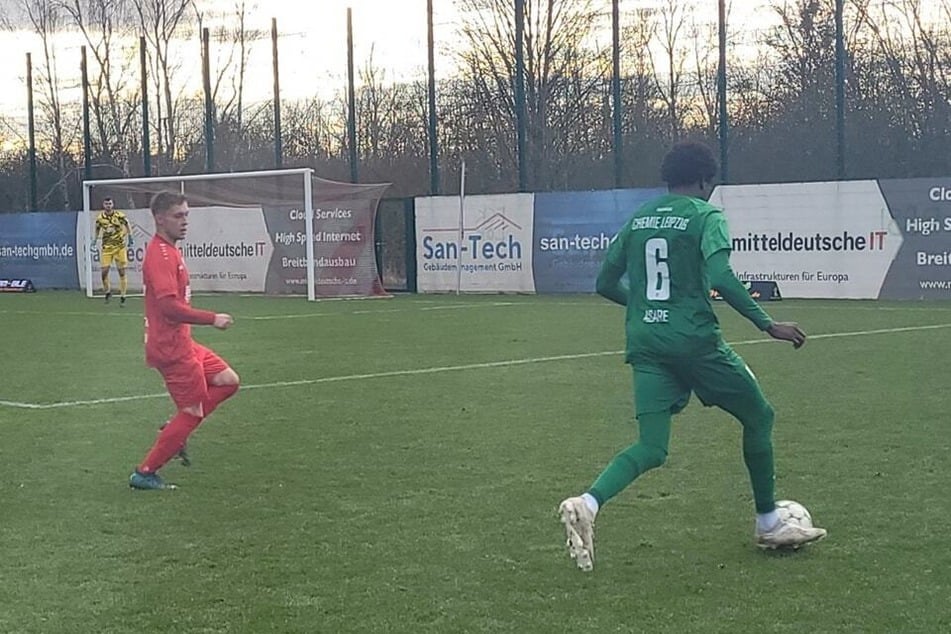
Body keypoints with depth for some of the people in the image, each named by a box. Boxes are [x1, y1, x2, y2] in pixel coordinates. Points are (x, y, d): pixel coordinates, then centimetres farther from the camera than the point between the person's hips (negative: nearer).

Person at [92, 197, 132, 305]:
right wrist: (94, 240, 7)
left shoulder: (119, 215, -7)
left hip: (120, 246, -2)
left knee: (122, 271, -1)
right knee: (104, 271, -4)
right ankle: (108, 292, 20)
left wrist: (130, 238, -2)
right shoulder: (100, 217, 0)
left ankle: (122, 297, 6)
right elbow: (97, 230, 17)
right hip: (107, 247, 2)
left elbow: (127, 225, 7)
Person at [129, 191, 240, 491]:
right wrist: (212, 319, -23)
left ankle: (175, 431, 13)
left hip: (181, 343, 10)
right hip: (171, 348, -10)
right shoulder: (160, 254, -19)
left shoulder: (168, 251, 14)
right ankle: (144, 474, 5)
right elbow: (169, 304, -28)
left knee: (229, 381, 12)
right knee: (193, 412, -3)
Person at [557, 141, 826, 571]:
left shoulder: (638, 219, 15)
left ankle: (587, 504, -25)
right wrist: (767, 325, -16)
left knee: (651, 449, 3)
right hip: (693, 339, -5)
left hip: (645, 343, 5)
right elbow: (720, 276, -20)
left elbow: (606, 284, 17)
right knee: (758, 416, 15)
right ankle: (769, 525, 23)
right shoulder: (706, 216, -3)